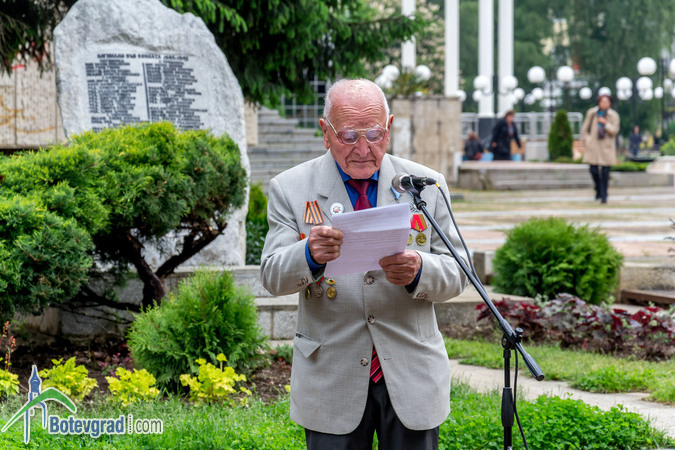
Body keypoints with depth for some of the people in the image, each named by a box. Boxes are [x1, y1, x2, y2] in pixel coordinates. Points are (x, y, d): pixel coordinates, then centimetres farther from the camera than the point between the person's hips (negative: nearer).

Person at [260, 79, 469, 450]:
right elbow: (272, 277, -7)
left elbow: (456, 273, 2)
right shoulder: (290, 189, 0)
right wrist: (310, 255, -29)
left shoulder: (426, 185, 3)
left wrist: (418, 270, -21)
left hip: (412, 377, 1)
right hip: (331, 382, -1)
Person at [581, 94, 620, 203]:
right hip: (593, 145, 1)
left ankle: (603, 195, 3)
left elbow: (614, 131, -5)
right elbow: (585, 129, 11)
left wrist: (605, 123, -19)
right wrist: (586, 140, 2)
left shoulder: (613, 115, 0)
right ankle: (598, 190, 25)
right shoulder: (591, 113, 2)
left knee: (605, 172, -5)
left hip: (606, 148, -1)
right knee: (594, 170, -2)